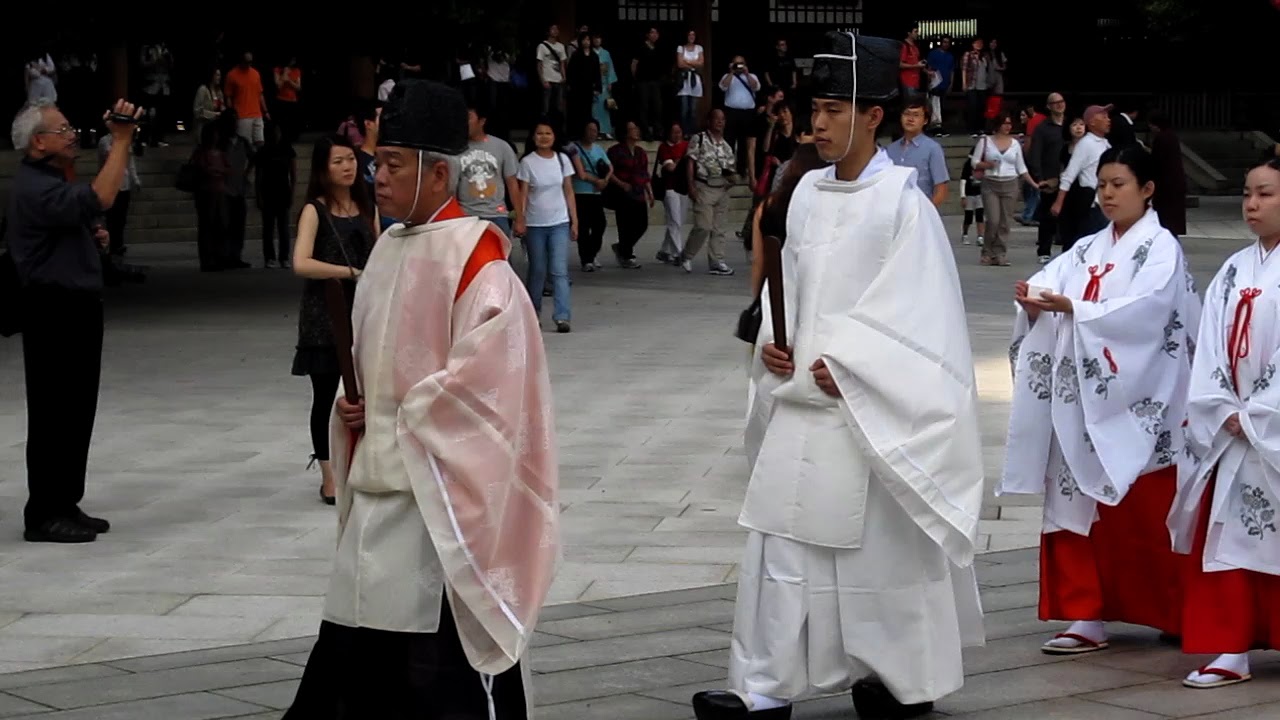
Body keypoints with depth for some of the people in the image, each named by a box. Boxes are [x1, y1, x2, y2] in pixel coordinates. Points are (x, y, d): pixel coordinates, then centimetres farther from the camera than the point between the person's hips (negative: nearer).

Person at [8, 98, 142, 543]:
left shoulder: (54, 182, 17)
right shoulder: (34, 188, -18)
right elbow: (99, 199, -33)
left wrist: (93, 237, 9)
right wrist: (121, 141, -29)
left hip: (77, 308, 10)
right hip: (54, 311, -10)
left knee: (77, 411, 13)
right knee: (53, 414, -6)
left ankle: (65, 505, 20)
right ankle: (44, 515, -1)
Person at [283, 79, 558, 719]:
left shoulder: (473, 256, -13)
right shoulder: (388, 249, 12)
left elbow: (484, 369, -19)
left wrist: (406, 416, -12)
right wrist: (355, 404, 4)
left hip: (442, 491, -8)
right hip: (377, 487, 8)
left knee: (443, 664, -4)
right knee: (354, 644, 10)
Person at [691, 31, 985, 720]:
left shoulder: (902, 200, -11)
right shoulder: (808, 191, 8)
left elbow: (917, 309, -13)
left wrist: (847, 367, -16)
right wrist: (770, 341, -1)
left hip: (870, 409, -6)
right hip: (799, 401, 6)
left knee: (882, 546, 5)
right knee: (780, 539, 5)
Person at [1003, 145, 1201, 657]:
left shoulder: (1160, 248, -3)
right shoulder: (1087, 250, 15)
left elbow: (1142, 310, -18)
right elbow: (1050, 282, 1)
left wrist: (1071, 307, -26)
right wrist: (1034, 301, -22)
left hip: (1137, 404, -6)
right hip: (1084, 400, 6)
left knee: (1145, 517, 0)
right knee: (1078, 508, 3)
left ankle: (1182, 615, 16)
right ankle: (1085, 618, 7)